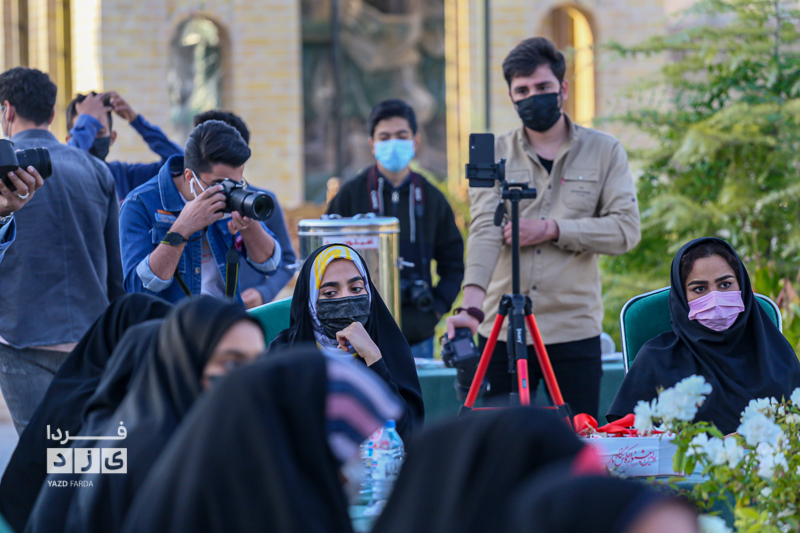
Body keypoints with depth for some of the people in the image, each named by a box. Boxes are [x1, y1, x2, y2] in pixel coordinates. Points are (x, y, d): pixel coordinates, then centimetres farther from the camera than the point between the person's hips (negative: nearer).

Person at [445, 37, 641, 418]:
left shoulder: (604, 151, 7)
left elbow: (626, 229, -3)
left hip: (575, 329, -1)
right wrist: (473, 304, -23)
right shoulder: (494, 154, 7)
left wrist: (552, 229, -13)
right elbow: (484, 230, -7)